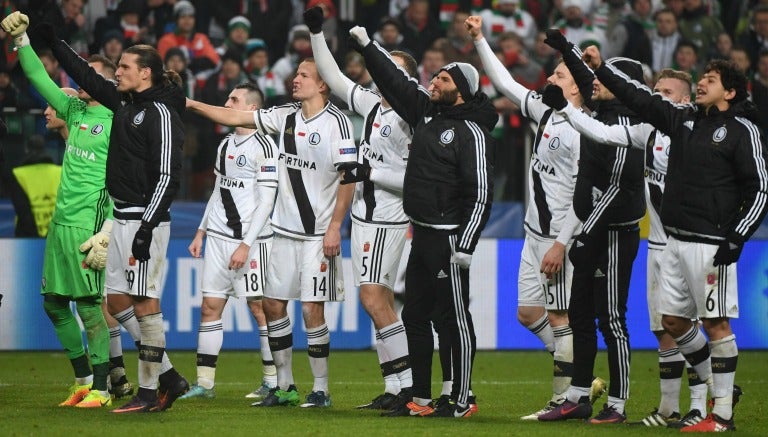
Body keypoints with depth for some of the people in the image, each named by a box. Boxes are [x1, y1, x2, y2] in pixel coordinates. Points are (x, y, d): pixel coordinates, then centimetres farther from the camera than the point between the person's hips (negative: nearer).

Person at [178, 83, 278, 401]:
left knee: (260, 308, -4)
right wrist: (202, 231, 19)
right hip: (218, 237, 8)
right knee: (210, 306, 4)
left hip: (251, 240, -8)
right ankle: (204, 383, 5)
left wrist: (246, 244, -16)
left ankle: (273, 381, 3)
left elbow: (266, 201, -13)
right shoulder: (226, 144, 14)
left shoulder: (263, 146, -11)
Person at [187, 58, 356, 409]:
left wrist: (335, 227, -16)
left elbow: (348, 178, -12)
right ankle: (285, 387, 16)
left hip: (318, 233, -7)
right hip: (285, 230, 7)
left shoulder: (335, 122, -11)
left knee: (312, 309, -7)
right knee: (273, 305, 6)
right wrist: (193, 105, 10)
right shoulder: (286, 116, 8)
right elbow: (237, 118, 15)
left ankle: (321, 390, 2)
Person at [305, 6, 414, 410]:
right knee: (379, 301, 7)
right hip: (366, 215, 8)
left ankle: (408, 383, -9)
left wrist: (371, 173, -18)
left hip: (386, 220, -8)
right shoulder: (372, 105, 9)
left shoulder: (410, 122, -14)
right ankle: (395, 388, 9)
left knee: (373, 298, -13)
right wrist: (316, 34, 13)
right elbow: (333, 78, 19)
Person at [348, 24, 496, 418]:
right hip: (421, 234, 9)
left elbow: (480, 194, -17)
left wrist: (466, 245, -21)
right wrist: (366, 46, 21)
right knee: (415, 316, 12)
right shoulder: (427, 112, 10)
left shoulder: (471, 132, -13)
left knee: (454, 319, -5)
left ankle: (461, 401, 0)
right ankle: (420, 399, 19)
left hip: (449, 236, -9)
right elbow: (395, 82, 23)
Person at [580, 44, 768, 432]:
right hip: (676, 240, 8)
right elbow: (639, 99, 20)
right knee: (673, 321, 10)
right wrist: (600, 69, 17)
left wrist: (736, 239, -15)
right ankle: (718, 390, 23)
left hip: (711, 244, -8)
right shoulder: (684, 119, 13)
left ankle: (723, 414, -2)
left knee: (716, 323, -6)